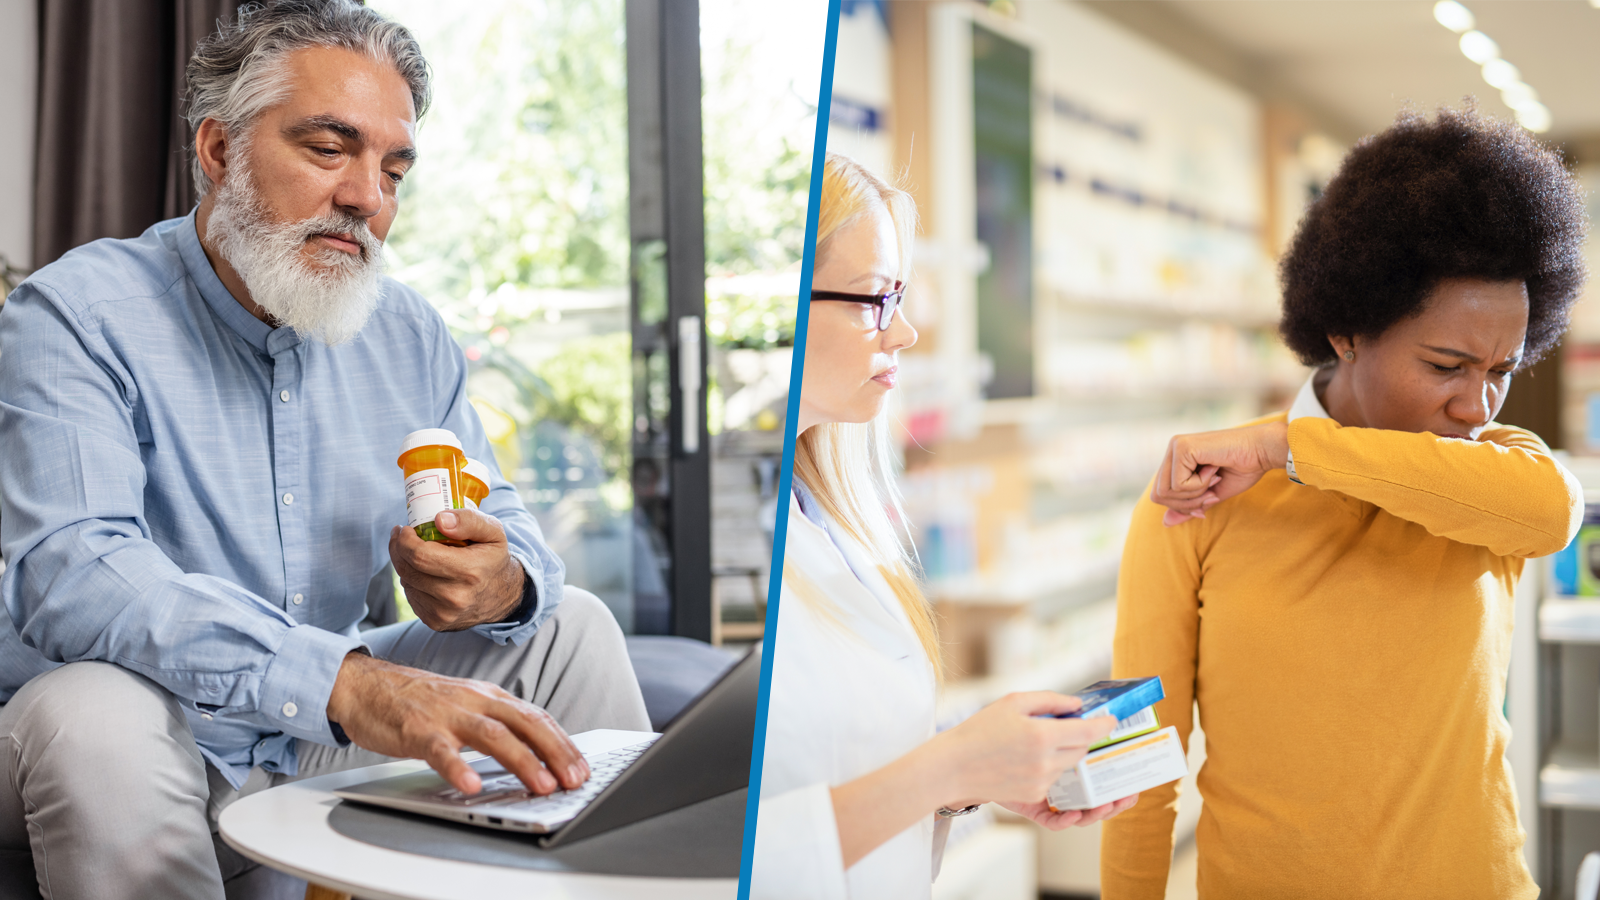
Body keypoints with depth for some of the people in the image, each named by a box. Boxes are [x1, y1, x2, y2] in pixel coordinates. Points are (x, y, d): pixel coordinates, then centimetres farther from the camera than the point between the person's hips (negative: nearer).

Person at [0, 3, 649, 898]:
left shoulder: (410, 336, 4)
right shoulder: (75, 317, -15)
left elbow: (502, 520, 10)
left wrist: (506, 585, -19)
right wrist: (347, 683, -46)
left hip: (323, 751, 5)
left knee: (571, 624, 1)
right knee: (96, 712, -37)